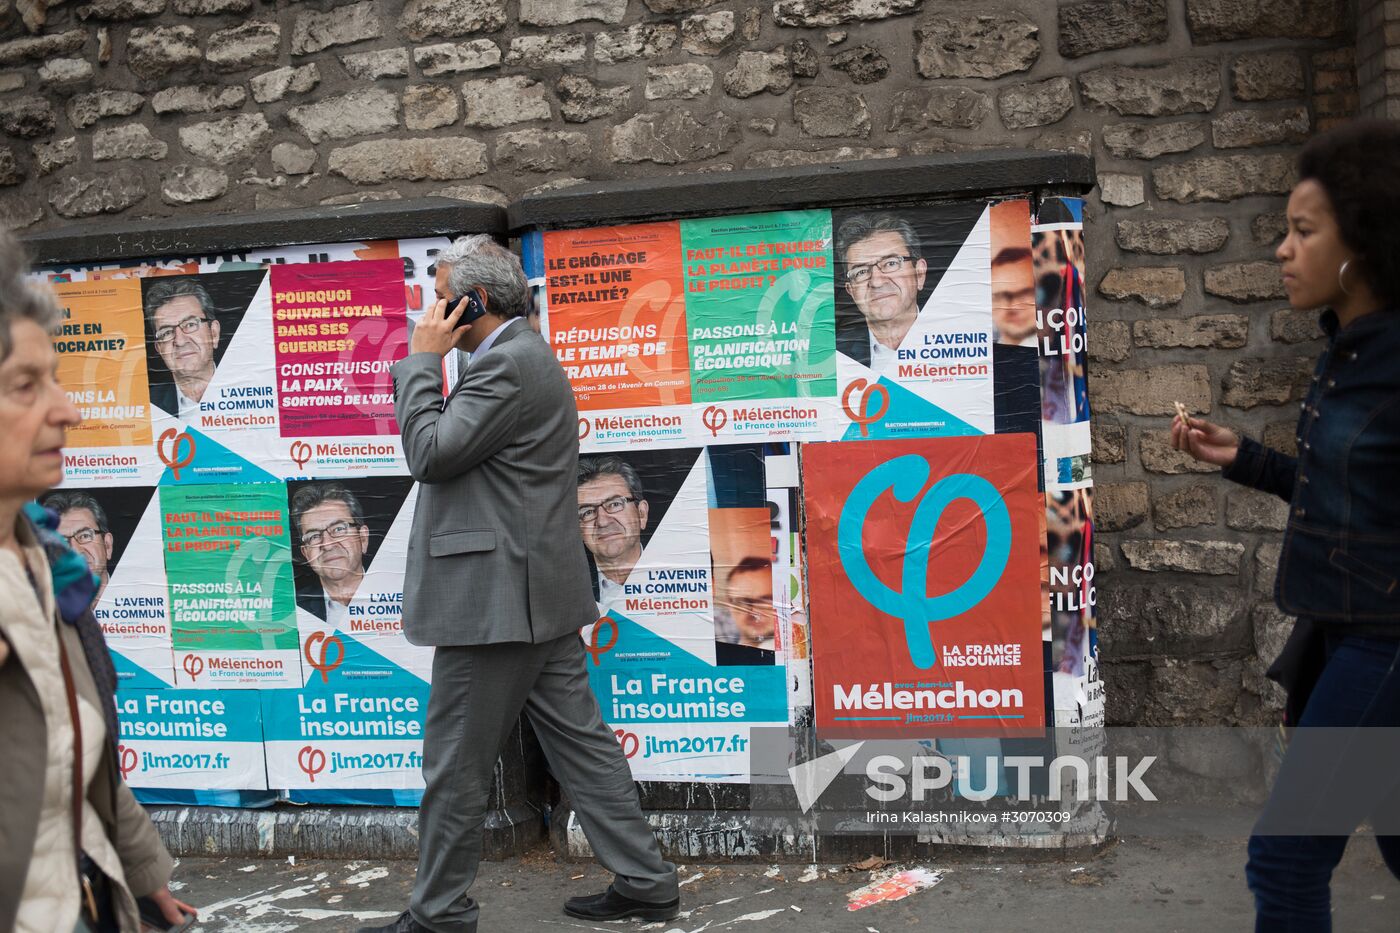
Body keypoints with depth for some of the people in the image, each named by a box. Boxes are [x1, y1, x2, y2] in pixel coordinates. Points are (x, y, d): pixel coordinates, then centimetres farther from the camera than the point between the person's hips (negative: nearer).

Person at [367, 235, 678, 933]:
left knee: (455, 765, 2)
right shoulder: (521, 356, 19)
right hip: (537, 594, 11)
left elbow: (430, 453, -17)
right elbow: (441, 450, 22)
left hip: (497, 599, -11)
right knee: (580, 745, 13)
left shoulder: (508, 363, -15)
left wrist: (422, 359, -10)